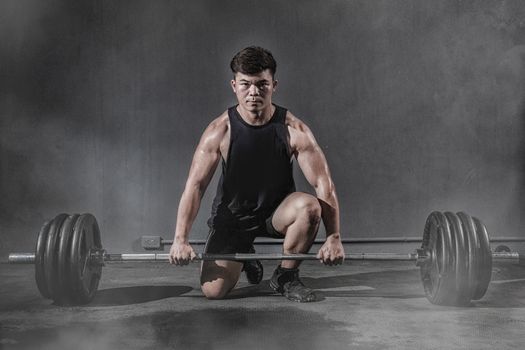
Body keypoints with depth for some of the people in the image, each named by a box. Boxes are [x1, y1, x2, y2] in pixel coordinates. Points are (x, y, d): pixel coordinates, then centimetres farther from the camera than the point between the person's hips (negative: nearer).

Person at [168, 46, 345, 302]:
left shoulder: (294, 130, -17)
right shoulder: (220, 131, -17)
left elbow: (323, 184, -17)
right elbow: (195, 186, -17)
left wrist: (334, 238, -24)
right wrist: (180, 240, -25)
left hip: (277, 211, 0)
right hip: (232, 214, 0)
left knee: (309, 206, -34)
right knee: (213, 291, -15)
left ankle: (286, 276, -7)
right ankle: (244, 256, 22)